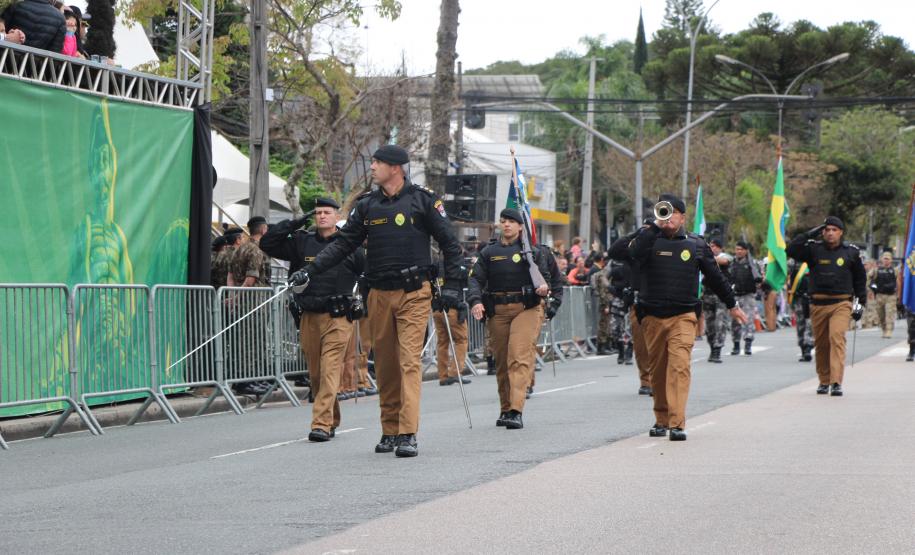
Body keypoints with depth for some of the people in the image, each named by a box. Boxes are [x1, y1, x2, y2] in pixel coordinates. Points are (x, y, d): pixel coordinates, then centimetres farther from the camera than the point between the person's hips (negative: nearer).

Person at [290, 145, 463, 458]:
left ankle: (408, 435, -17)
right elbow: (344, 244, 11)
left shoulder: (423, 200, -1)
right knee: (385, 365, 6)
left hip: (414, 294, -4)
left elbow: (449, 244, 3)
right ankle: (389, 431, 15)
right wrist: (310, 271, 2)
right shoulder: (367, 205, 10)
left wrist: (452, 285, -2)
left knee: (410, 361, -12)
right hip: (380, 294, 4)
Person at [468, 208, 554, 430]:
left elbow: (545, 276, 7)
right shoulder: (489, 253, 13)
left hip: (526, 309, -3)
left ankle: (516, 411, -25)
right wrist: (475, 301, -15)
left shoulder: (532, 251, 9)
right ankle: (505, 409, 23)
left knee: (520, 357, -17)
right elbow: (476, 279, 3)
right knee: (501, 361, 8)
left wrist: (544, 287, -18)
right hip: (497, 311, 3)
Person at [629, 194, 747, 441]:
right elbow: (635, 252, -20)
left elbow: (714, 276, 18)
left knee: (679, 367, -15)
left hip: (683, 316, -1)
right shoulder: (649, 237, 4)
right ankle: (661, 420, 24)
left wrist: (732, 304, 25)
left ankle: (677, 423, -19)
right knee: (658, 370, 10)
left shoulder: (696, 244, 8)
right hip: (652, 316, 1)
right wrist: (656, 225, -22)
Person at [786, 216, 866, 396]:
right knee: (821, 343, 8)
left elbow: (860, 279, 15)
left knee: (837, 338, -19)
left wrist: (861, 304, 12)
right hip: (818, 304, 2)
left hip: (841, 304, -2)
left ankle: (836, 382, -23)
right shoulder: (814, 249, 5)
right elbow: (791, 251, -7)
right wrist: (810, 235, -9)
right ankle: (824, 381, 24)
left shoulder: (851, 252, 6)